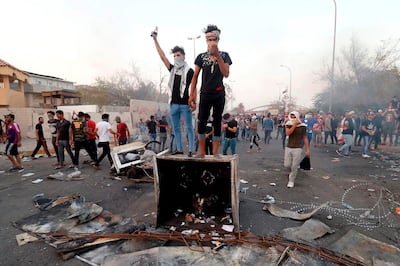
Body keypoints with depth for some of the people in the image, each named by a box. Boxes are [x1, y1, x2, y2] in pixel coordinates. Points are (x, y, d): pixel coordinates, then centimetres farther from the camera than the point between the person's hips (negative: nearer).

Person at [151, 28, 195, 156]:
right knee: (176, 128, 9)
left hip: (185, 104, -6)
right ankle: (179, 149, 18)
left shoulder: (189, 71, -1)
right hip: (174, 103, 6)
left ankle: (191, 150, 3)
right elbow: (162, 56, 13)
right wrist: (155, 40, 14)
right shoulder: (172, 69, 13)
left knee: (189, 128, 0)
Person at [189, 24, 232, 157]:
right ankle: (202, 152, 6)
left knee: (217, 123, 4)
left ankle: (215, 153, 11)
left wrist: (217, 55, -17)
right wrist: (191, 95, -2)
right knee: (202, 122, -5)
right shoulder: (201, 57, 4)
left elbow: (226, 74, -10)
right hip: (205, 95, 0)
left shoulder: (224, 55, 4)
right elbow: (195, 77, 5)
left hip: (219, 95, 1)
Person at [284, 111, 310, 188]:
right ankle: (293, 172, 39)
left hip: (298, 148, -2)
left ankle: (291, 181, 16)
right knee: (287, 165, 5)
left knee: (294, 166, -1)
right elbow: (288, 133, -19)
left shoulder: (302, 126, -3)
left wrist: (307, 149, 2)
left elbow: (305, 138, 3)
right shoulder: (288, 125, -1)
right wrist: (294, 125, -23)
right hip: (288, 147, 2)